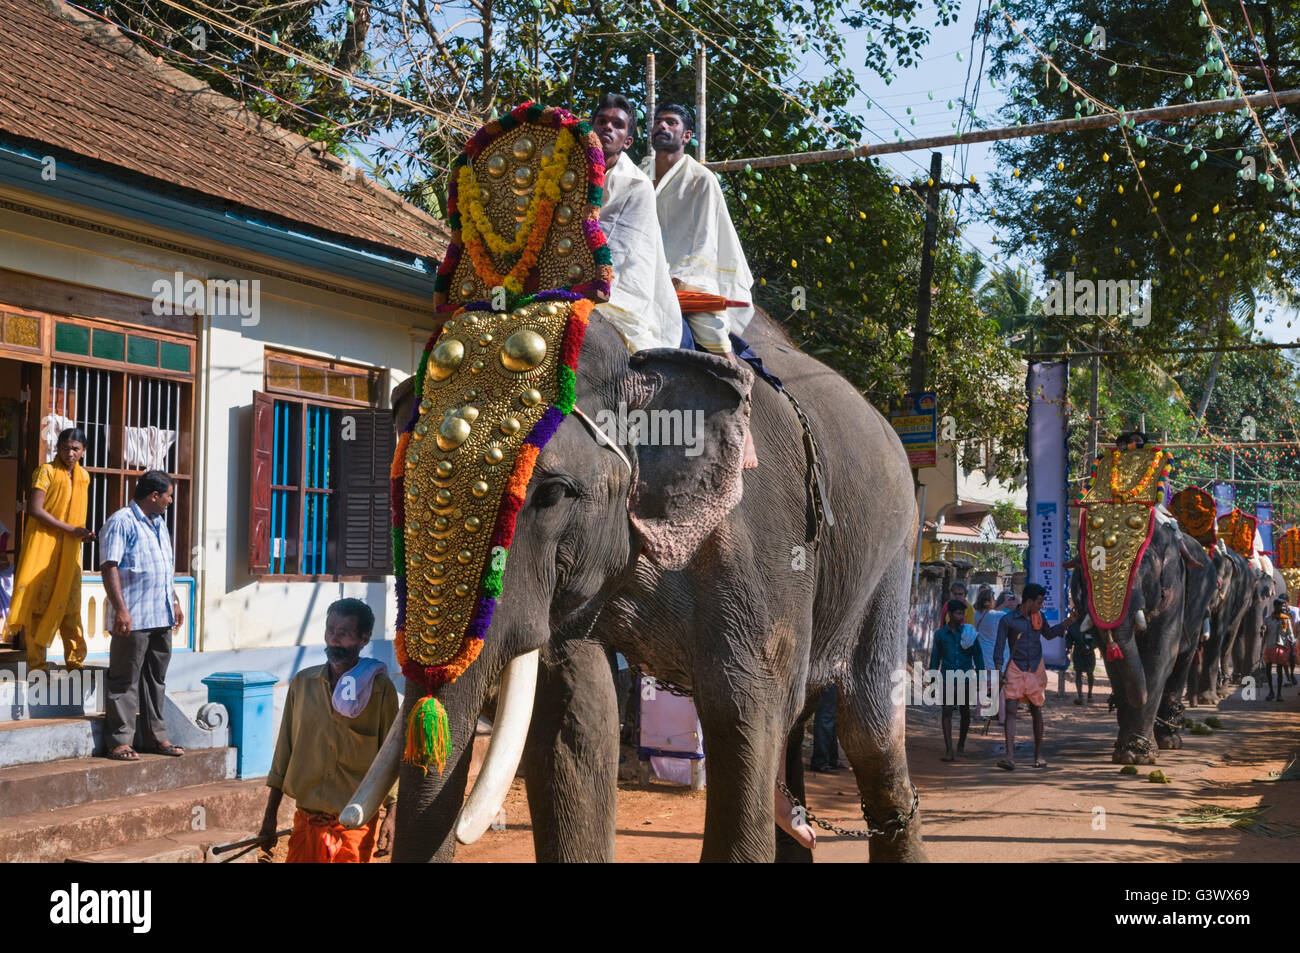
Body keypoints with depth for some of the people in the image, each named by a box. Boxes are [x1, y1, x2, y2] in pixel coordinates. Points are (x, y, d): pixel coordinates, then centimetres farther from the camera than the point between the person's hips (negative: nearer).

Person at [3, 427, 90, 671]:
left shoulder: (84, 477, 12)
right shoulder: (46, 471, -6)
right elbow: (35, 509, -15)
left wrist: (82, 533, 5)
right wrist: (69, 529, -17)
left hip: (69, 550, 5)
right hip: (43, 544, -5)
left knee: (70, 604, 6)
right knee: (38, 602, -5)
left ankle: (74, 659, 13)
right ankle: (36, 662, -1)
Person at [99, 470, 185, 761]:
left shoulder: (159, 524, 19)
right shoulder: (121, 522, -9)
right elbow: (109, 566, -16)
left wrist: (175, 602, 23)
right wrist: (121, 609, -22)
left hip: (161, 617, 9)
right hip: (133, 618, -9)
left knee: (156, 679, 13)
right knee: (125, 681, -4)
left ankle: (155, 736, 20)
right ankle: (119, 741, 0)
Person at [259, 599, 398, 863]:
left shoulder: (380, 689, -4)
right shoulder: (302, 682, 6)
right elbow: (285, 748, 11)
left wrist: (392, 815, -7)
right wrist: (270, 814, 11)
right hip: (307, 821, 3)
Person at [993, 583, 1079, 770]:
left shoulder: (1038, 617, 8)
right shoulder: (1008, 620, -6)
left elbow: (1049, 634, 25)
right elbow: (999, 648, -5)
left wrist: (1069, 620, 16)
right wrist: (999, 672, -12)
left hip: (1035, 669, 4)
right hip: (1015, 669, -4)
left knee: (1036, 712, 9)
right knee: (1010, 710, -13)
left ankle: (1039, 755, 22)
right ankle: (1010, 757, -18)